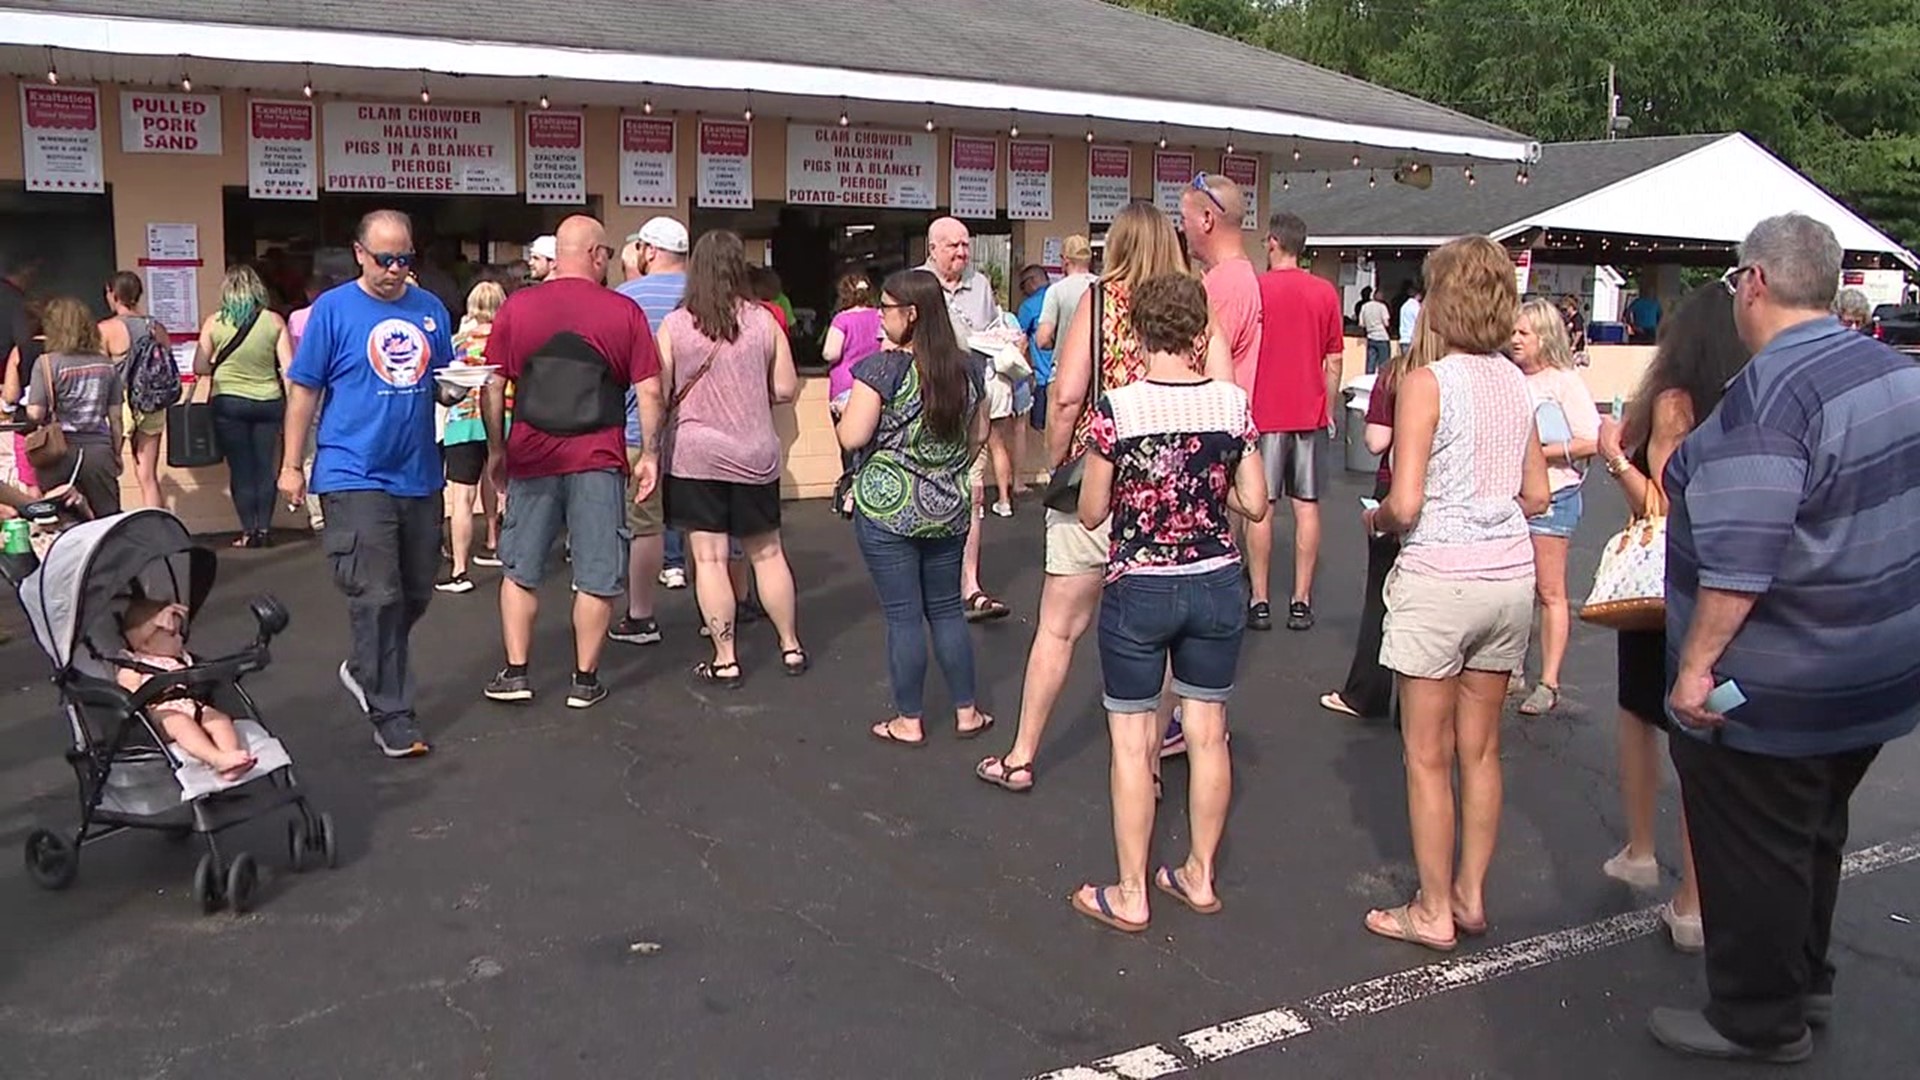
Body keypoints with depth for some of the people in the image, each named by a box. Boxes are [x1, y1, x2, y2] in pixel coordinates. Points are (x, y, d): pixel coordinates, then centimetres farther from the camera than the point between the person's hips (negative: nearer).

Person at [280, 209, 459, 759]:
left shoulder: (431, 309, 8)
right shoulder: (333, 308, -3)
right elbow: (303, 389, -1)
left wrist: (457, 386, -9)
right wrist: (291, 465, -3)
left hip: (418, 477, 5)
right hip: (355, 477, -5)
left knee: (415, 594, 14)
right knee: (377, 598, -7)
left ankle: (365, 672, 38)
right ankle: (391, 715, 3)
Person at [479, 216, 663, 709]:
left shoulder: (515, 307, 2)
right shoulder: (625, 312, -3)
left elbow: (494, 387, 4)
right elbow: (649, 391, -4)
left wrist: (496, 449, 13)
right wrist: (649, 454, 4)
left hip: (531, 458, 2)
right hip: (598, 461, -2)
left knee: (519, 570, 15)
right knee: (596, 577, 7)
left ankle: (515, 673, 17)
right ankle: (585, 680, 13)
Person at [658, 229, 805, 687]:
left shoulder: (674, 326, -6)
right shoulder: (764, 321, -3)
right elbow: (786, 389, 0)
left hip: (696, 455, -2)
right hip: (755, 454, 2)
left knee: (709, 558, 4)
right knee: (767, 552, 14)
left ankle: (725, 660, 7)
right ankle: (791, 647, 23)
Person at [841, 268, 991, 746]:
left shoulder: (881, 368, -14)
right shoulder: (966, 367, 3)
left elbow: (852, 437, -16)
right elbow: (978, 435, 13)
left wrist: (845, 414, 2)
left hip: (887, 507, -5)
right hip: (949, 508, 5)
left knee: (903, 616, 3)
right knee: (947, 608, 16)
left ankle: (908, 721, 14)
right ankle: (966, 712, 22)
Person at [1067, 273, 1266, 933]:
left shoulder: (1115, 409, -13)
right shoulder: (1233, 403, -6)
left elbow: (1090, 514, -6)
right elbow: (1254, 505, -1)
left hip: (1138, 589, -3)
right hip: (1217, 585, 3)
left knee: (1132, 742, 7)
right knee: (1208, 735, 15)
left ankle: (1130, 896, 15)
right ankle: (1199, 877, 28)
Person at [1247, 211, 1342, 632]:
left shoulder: (1254, 288, -6)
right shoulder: (1325, 292, 3)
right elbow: (1334, 361, 6)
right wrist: (1329, 410, 16)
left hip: (1263, 413, -3)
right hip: (1309, 414, 3)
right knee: (1307, 506, 6)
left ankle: (1260, 601, 5)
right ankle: (1301, 601, 9)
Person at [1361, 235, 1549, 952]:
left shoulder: (1426, 384, -13)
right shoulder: (1516, 383, 6)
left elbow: (1405, 504, -18)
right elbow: (1536, 496, 11)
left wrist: (1376, 520, 2)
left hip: (1440, 577, -6)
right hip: (1510, 573, 6)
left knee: (1428, 756, 6)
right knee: (1481, 749, 17)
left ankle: (1434, 912, 16)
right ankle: (1472, 894, 28)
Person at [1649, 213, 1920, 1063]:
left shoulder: (1770, 396, -25)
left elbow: (1740, 557, -30)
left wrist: (1696, 664, -24)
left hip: (1774, 691, -9)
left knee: (1753, 856, 7)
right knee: (1812, 835, 25)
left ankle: (1757, 1022, 22)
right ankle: (1804, 984, 41)